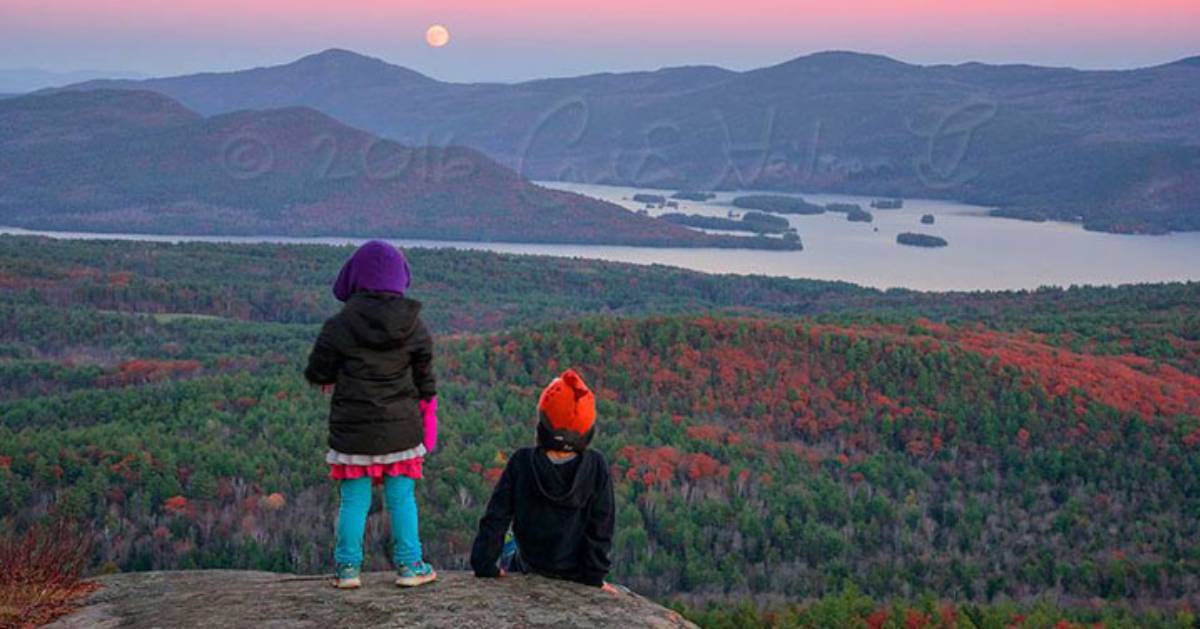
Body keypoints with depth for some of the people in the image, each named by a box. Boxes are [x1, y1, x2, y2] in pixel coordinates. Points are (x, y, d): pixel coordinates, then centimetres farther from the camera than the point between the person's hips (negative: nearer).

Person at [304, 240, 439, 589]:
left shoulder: (340, 325, -9)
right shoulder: (413, 326, -2)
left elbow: (317, 372, -1)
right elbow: (425, 379, 6)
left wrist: (329, 379, 22)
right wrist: (426, 409, 20)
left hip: (352, 430, -1)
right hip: (401, 428, 1)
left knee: (353, 500, 7)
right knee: (402, 499, 9)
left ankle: (347, 567, 9)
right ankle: (409, 565, 12)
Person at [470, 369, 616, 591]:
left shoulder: (521, 463, -20)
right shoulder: (596, 467, -19)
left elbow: (496, 518, -15)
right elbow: (600, 528, -13)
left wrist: (485, 568, -4)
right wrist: (595, 578, -4)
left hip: (529, 567, 0)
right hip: (575, 574, 0)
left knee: (510, 550, 32)